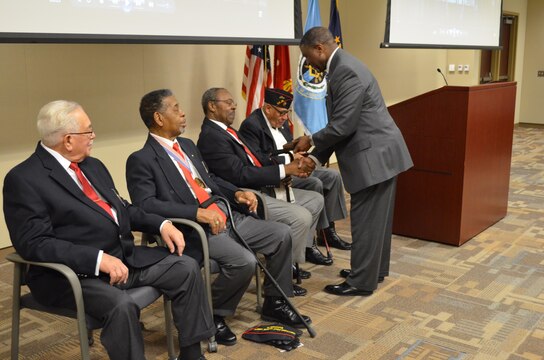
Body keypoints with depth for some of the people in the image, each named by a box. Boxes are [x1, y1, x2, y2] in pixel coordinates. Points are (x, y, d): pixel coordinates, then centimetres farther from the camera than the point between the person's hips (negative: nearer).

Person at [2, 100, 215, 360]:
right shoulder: (23, 179, -11)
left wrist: (161, 224, 3)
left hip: (125, 256, 8)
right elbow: (34, 243, -19)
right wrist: (98, 259, -28)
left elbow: (121, 209, 22)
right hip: (74, 273, -8)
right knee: (121, 305, -34)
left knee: (186, 267, -3)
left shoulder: (93, 165, 14)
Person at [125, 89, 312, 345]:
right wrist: (196, 213, -28)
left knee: (282, 234, 3)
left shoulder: (187, 145, 18)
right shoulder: (141, 160, -9)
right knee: (244, 261, -29)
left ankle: (274, 301, 19)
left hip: (228, 217, 9)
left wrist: (236, 193, 7)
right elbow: (145, 204, -20)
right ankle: (212, 314, -3)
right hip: (195, 229, -9)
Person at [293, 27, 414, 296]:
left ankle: (361, 282, 10)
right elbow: (339, 123, 16)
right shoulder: (342, 67, 14)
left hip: (374, 155, -10)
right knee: (375, 218, 19)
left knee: (365, 220, -1)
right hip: (378, 153, 10)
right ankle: (375, 270, 32)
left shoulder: (346, 71, -19)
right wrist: (316, 158, 11)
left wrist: (311, 141, -6)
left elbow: (343, 125, -22)